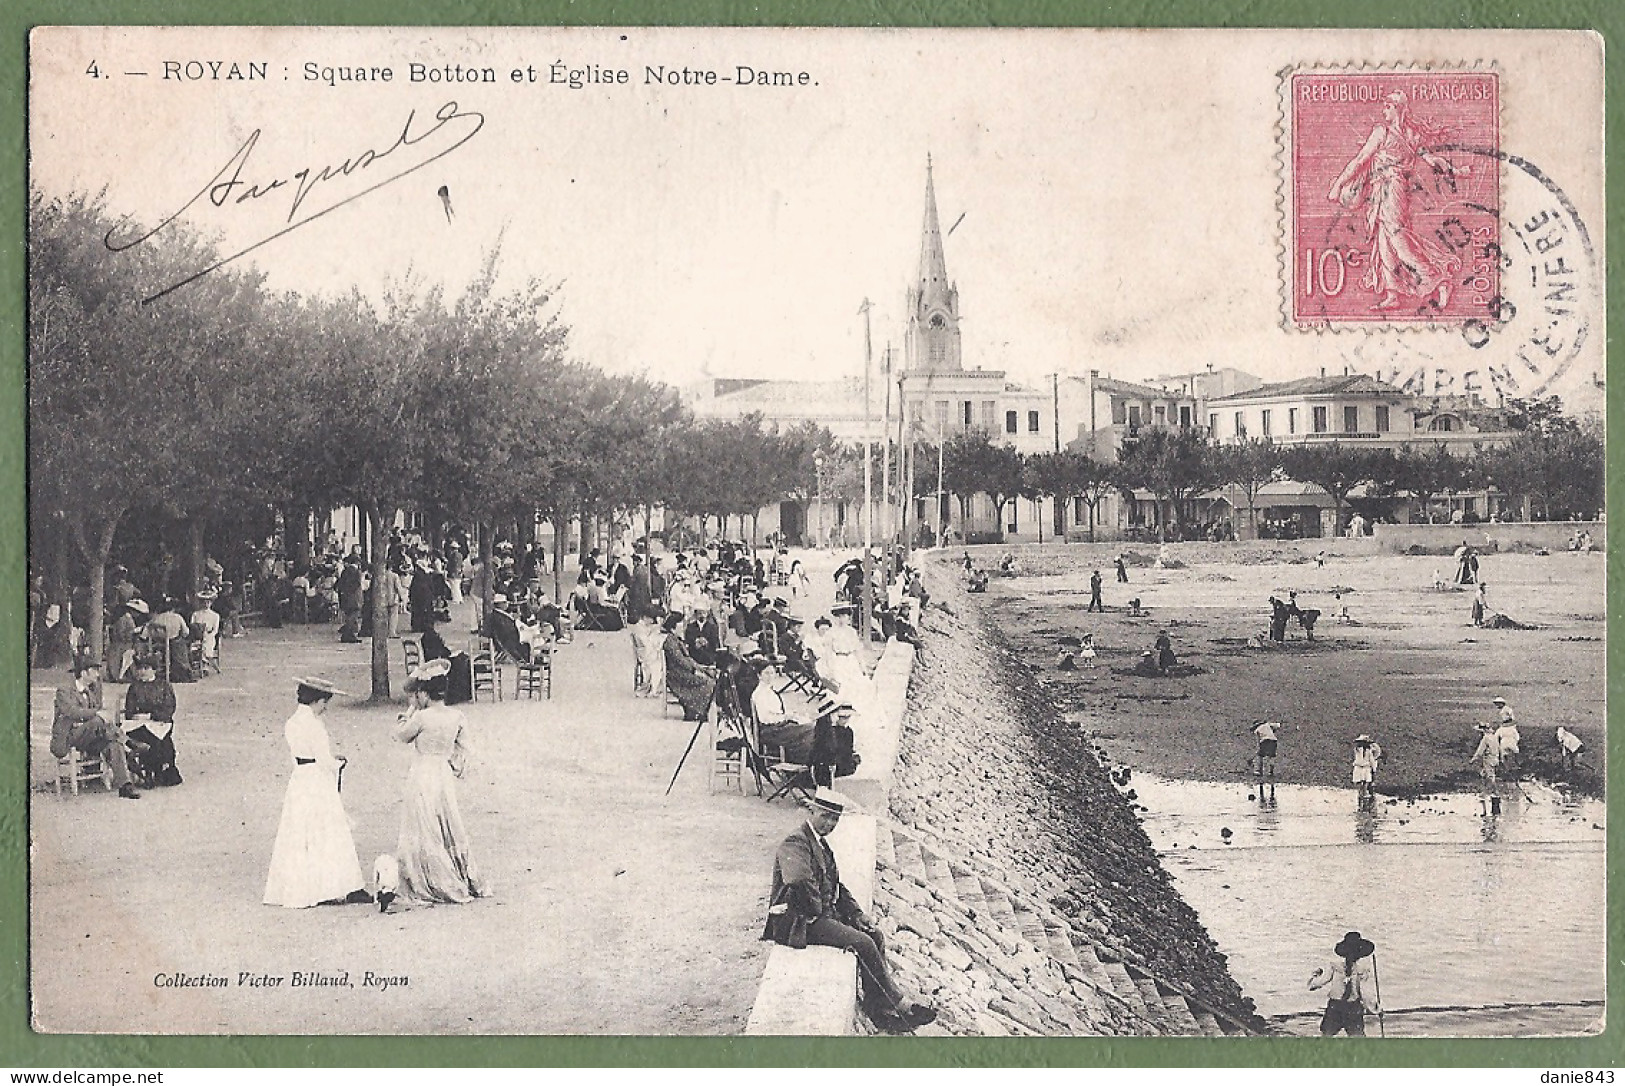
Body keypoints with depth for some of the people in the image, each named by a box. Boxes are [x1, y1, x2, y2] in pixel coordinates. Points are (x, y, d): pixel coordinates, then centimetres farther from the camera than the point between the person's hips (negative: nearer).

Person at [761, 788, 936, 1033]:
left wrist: (856, 913, 8)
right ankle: (899, 1003, -6)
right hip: (799, 922, -10)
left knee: (875, 936, -1)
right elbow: (801, 882, -35)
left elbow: (836, 885, 22)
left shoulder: (822, 845, 17)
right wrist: (816, 910, -20)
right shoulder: (795, 844, -17)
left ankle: (877, 1007, -3)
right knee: (862, 943, -17)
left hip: (824, 914, 10)